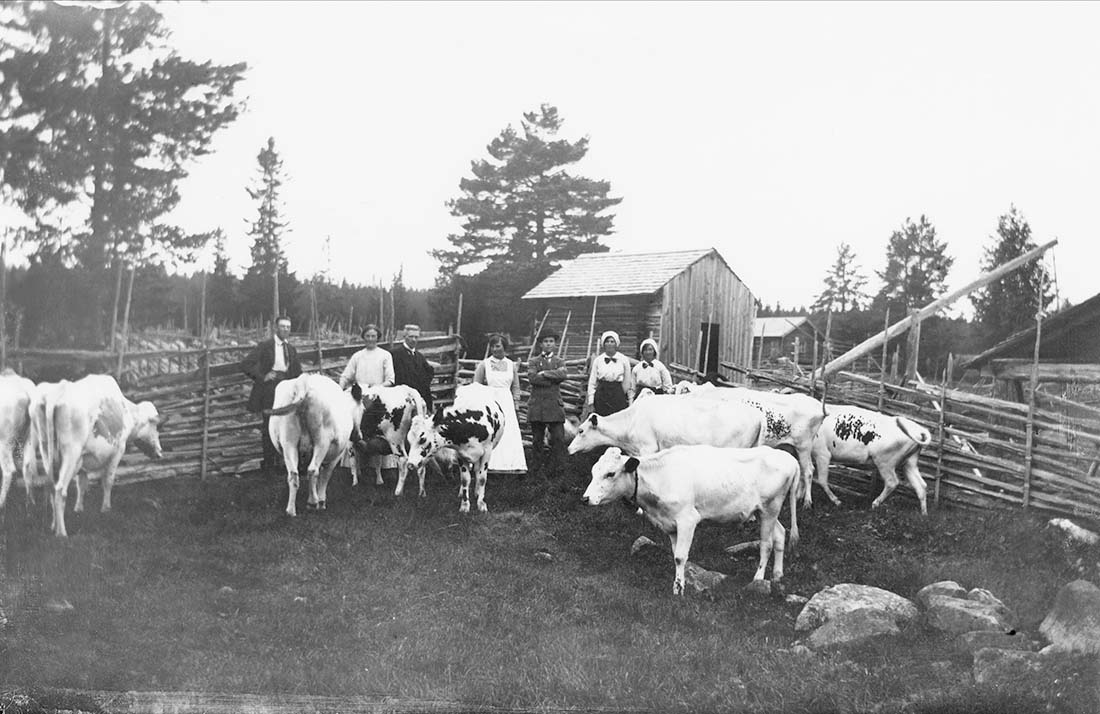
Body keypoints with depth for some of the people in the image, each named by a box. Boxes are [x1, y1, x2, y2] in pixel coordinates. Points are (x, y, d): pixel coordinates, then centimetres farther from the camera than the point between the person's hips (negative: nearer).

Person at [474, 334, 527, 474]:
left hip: (507, 403, 2)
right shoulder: (484, 364, 4)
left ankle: (516, 465, -10)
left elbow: (516, 387, 14)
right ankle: (490, 464, -5)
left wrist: (515, 405, 6)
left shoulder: (511, 365, 11)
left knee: (511, 434, -8)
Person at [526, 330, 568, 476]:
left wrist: (544, 373, -10)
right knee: (537, 439, 2)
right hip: (537, 403, 0)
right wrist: (553, 379, -9)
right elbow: (532, 378, -9)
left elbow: (563, 375, -9)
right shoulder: (533, 362, 10)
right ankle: (538, 467, 8)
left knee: (558, 438, -8)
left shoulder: (559, 361, 14)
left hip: (555, 404, 0)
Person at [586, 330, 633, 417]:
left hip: (618, 393, -1)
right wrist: (590, 402, 3)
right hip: (601, 394, 1)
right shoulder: (598, 360, 6)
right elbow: (592, 383, 8)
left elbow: (628, 381, 9)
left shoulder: (624, 360, 4)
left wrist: (631, 400, 8)